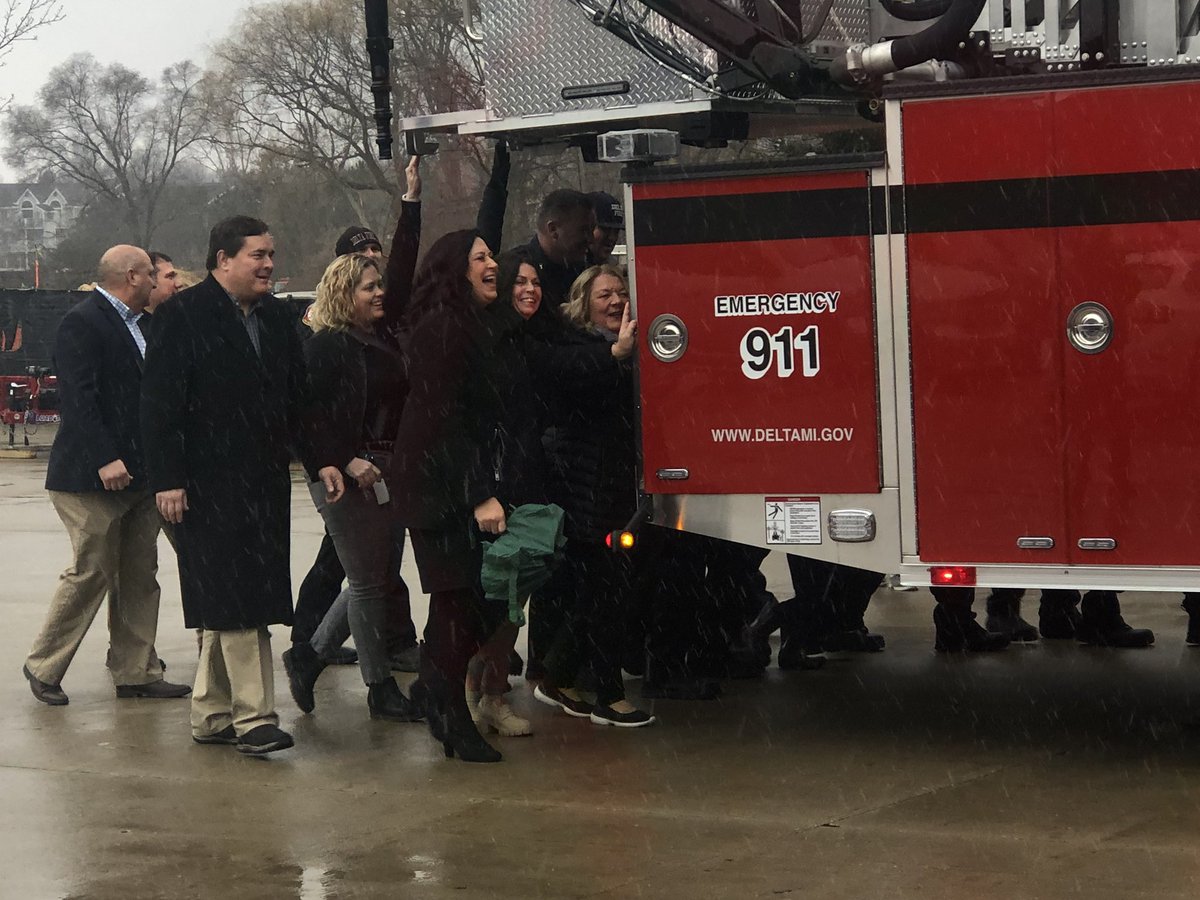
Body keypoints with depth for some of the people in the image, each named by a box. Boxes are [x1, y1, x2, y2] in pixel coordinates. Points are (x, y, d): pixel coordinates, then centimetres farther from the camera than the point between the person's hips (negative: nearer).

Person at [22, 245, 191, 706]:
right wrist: (104, 460, -25)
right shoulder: (81, 324, -13)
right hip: (92, 477, -9)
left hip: (137, 474, 9)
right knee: (91, 572, -4)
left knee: (140, 577, 10)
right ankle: (43, 667, 10)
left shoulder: (133, 323, 15)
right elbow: (79, 398, -20)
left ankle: (136, 672, 17)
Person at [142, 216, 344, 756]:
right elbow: (160, 404, -11)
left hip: (265, 483, 7)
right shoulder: (183, 317, -8)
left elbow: (298, 397, 17)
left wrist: (321, 460, 8)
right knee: (235, 604, -7)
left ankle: (211, 716, 20)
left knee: (230, 606, 12)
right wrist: (167, 480, -16)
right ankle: (252, 717, -4)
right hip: (210, 485, -7)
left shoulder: (276, 317, 12)